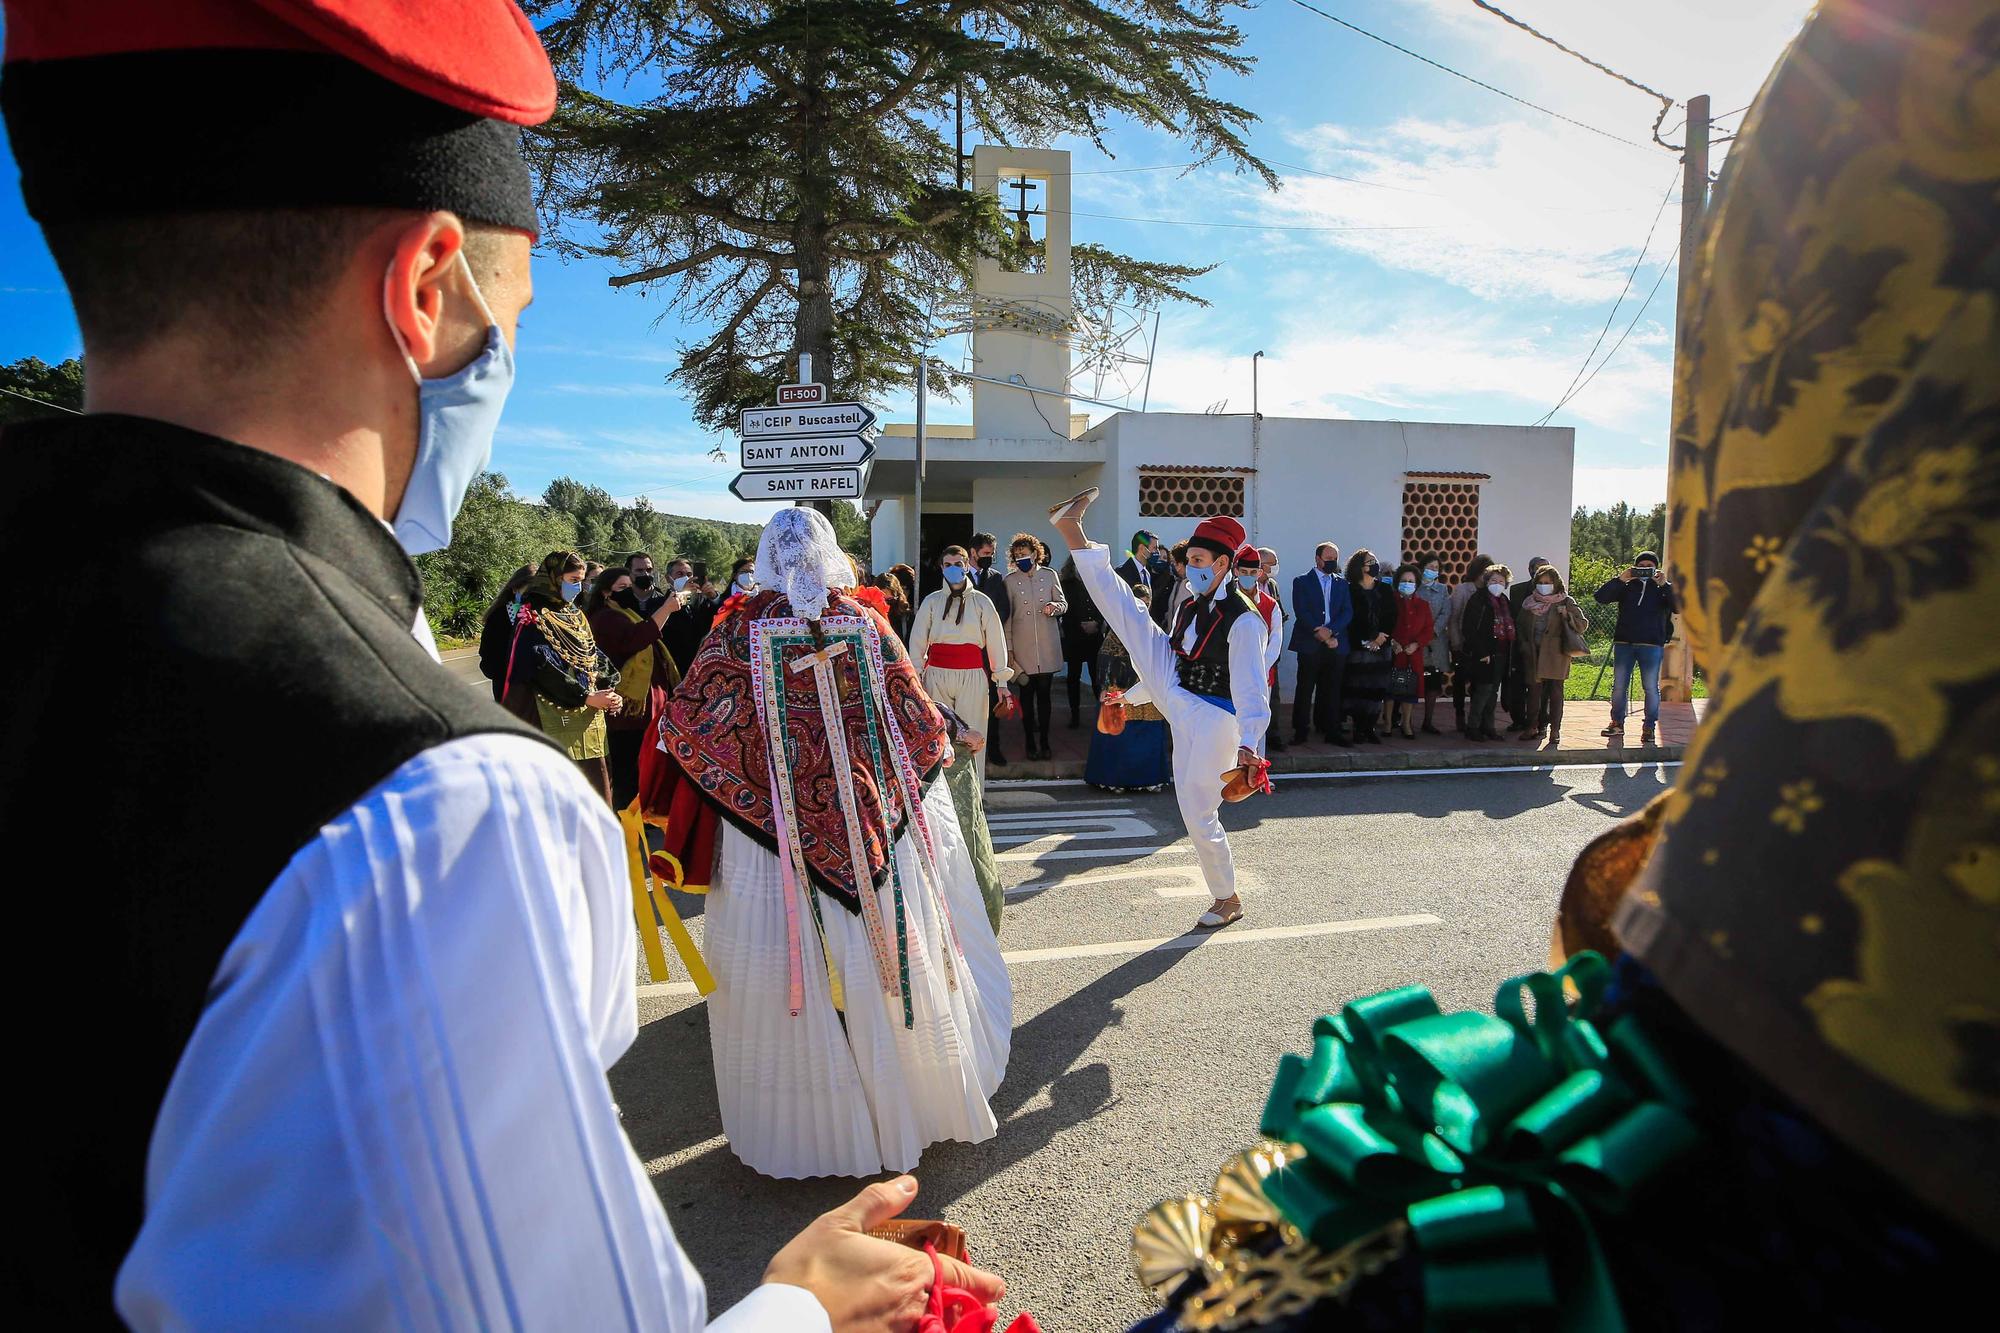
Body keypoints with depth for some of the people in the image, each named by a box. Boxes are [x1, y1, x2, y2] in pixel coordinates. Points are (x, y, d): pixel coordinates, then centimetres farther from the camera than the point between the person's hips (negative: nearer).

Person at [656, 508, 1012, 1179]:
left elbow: (682, 726, -8)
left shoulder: (739, 629, -8)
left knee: (787, 974, 11)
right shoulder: (864, 624, -3)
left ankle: (803, 1127, 26)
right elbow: (922, 724, 2)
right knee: (886, 965, 17)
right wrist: (938, 748, 23)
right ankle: (908, 1104, 34)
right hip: (871, 834, 2)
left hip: (772, 835, -2)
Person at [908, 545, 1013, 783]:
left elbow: (996, 641, 7)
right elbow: (917, 641, 7)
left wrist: (1001, 682, 4)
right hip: (937, 674, 1)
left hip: (972, 676, -1)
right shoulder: (932, 602, 8)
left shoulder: (981, 602, 7)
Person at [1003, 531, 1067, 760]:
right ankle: (1030, 743, 11)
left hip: (1047, 646, 1)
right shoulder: (1010, 580, 3)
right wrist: (1008, 648, -1)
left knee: (1044, 694, 4)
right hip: (1023, 647, -1)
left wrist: (1055, 607, -13)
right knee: (1027, 695, 3)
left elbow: (1063, 603, 11)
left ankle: (1044, 742, 13)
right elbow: (1007, 616, 3)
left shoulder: (1049, 575, 5)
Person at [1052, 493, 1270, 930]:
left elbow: (1250, 686, -28)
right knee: (1130, 617, -4)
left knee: (1199, 815, -1)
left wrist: (1247, 743, -40)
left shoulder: (1243, 621, -19)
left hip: (1207, 718, -7)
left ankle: (1228, 900, 20)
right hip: (1174, 694, 7)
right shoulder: (1193, 606, 8)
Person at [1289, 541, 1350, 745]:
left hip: (1336, 644, 3)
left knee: (1332, 689, 5)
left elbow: (1347, 612, 6)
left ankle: (1331, 730, 12)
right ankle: (1301, 731, 3)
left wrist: (1329, 630, -10)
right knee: (1305, 689, -2)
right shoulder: (1302, 582, 5)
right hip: (1310, 644, -3)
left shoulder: (1342, 584, 16)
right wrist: (1319, 631, -14)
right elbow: (1301, 612, -5)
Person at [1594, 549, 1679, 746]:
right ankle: (1617, 723, 19)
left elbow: (1679, 606, -11)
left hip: (1651, 645, -2)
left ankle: (1649, 728, 9)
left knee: (1651, 687, 1)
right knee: (1619, 686, 7)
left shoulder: (1663, 588, 4)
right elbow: (1601, 597, -3)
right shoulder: (1626, 586, 7)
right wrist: (1619, 579, -11)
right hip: (1624, 642, 2)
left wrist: (1665, 585, -16)